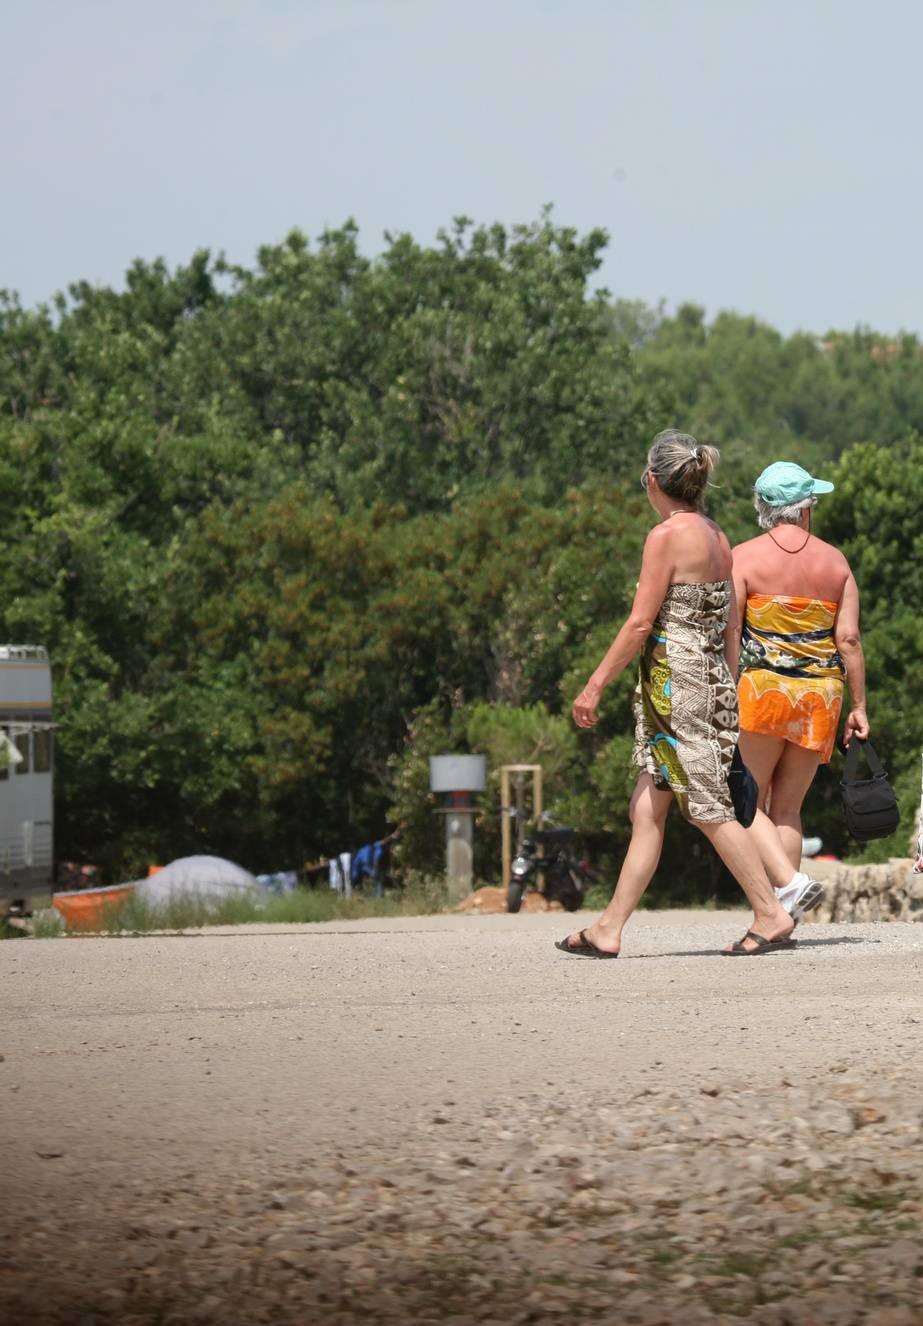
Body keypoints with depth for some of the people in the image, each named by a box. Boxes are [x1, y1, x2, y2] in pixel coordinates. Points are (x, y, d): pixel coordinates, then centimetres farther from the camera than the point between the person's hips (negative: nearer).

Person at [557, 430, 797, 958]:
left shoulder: (668, 536, -13)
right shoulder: (718, 538, 11)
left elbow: (641, 623, -15)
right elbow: (727, 622, 13)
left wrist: (595, 685, -9)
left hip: (676, 678, -9)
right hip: (714, 676, 9)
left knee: (708, 807, -3)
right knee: (647, 811, 9)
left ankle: (773, 915, -2)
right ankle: (610, 929, 10)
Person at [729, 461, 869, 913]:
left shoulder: (743, 557, -2)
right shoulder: (834, 561, 7)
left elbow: (729, 635, -7)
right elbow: (849, 639, 3)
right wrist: (859, 706, 7)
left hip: (760, 689, -4)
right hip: (819, 697, 4)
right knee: (787, 809, 11)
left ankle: (788, 882, -18)